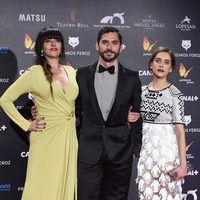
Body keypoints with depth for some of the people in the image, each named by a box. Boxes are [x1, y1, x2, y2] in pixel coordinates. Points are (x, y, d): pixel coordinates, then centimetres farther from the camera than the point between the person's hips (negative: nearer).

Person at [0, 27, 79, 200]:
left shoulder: (71, 71, 11)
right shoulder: (35, 72, -4)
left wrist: (78, 118, 10)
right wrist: (26, 125, -5)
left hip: (70, 137, 5)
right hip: (47, 137, -5)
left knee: (66, 184, 10)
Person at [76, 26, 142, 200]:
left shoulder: (131, 78, 2)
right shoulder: (82, 74, 4)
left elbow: (137, 116, 6)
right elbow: (76, 109, 10)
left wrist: (136, 149, 4)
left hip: (120, 150, 0)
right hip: (89, 149, 0)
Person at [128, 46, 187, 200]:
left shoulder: (175, 94, -7)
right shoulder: (142, 91, 6)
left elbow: (180, 130, -11)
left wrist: (183, 163, -15)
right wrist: (129, 118, -4)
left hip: (167, 149, -4)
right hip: (145, 148, 4)